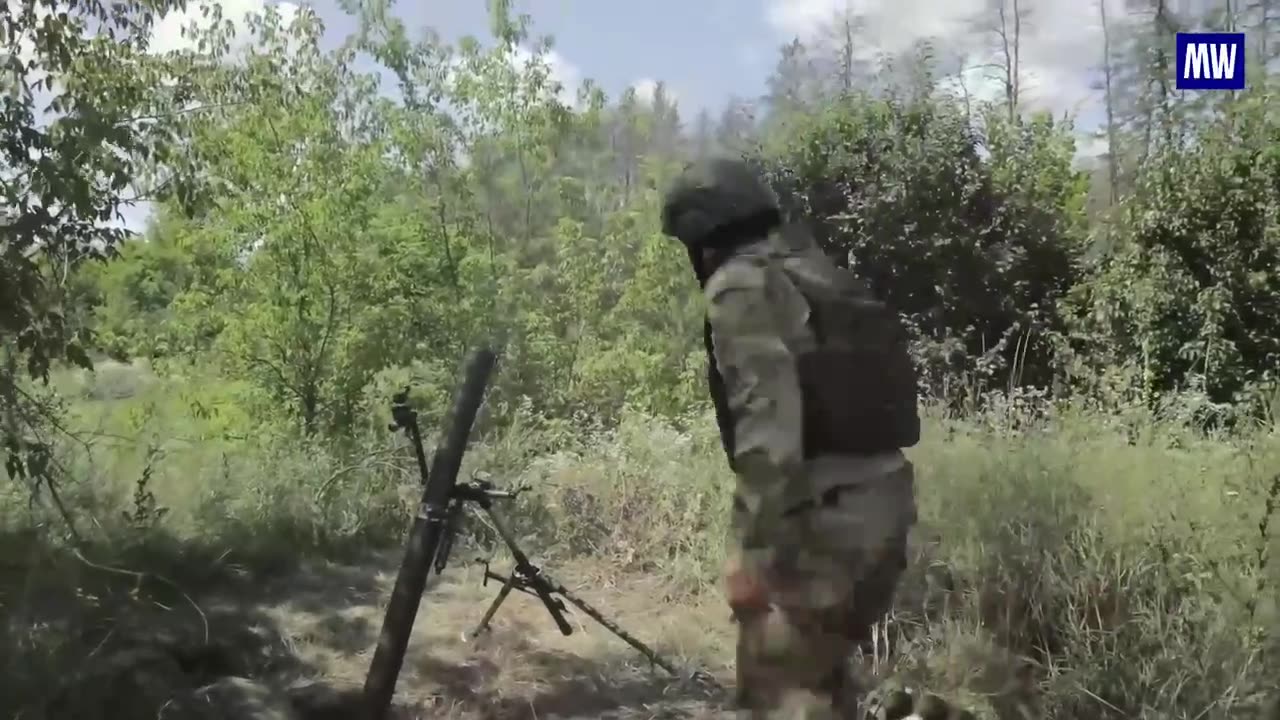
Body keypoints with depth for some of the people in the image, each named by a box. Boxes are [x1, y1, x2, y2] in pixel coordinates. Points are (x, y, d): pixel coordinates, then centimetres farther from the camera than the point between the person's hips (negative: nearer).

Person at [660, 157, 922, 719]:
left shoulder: (741, 284, -9)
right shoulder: (822, 276, 17)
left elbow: (769, 419, -22)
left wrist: (752, 549, -21)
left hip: (822, 516, -9)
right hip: (883, 501, 9)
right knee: (820, 673, 23)